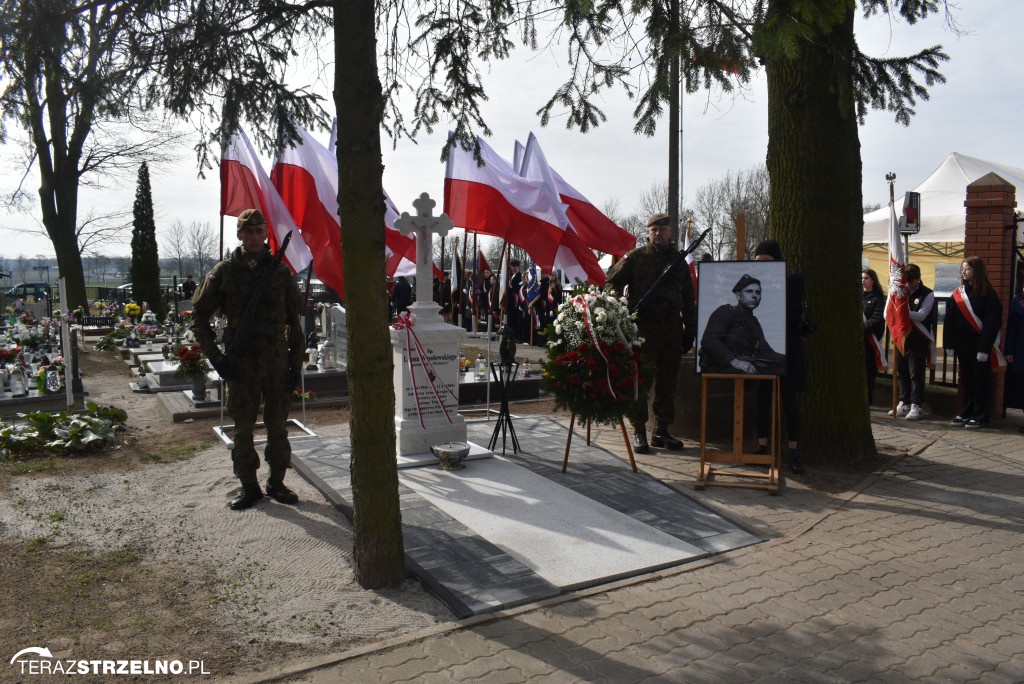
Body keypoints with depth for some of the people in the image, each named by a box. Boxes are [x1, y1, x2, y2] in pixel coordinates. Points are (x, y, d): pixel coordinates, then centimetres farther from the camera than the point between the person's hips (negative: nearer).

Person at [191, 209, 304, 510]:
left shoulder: (281, 271, 5)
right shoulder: (224, 271, 2)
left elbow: (294, 321, 8)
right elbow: (199, 316, 6)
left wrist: (296, 361, 3)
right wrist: (214, 355, -4)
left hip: (276, 361, 1)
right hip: (240, 364, -1)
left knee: (277, 425, 7)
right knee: (243, 427, 6)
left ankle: (276, 483, 21)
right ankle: (249, 486, 18)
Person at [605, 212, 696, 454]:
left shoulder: (679, 261, 16)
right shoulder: (635, 257, 3)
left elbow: (688, 300, 19)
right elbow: (611, 282, 2)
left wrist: (689, 331, 14)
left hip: (672, 330, 5)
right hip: (642, 327, -4)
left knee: (668, 381, 8)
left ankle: (661, 431, 20)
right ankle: (639, 432, 7)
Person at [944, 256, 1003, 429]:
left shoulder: (987, 293, -8)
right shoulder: (958, 293, 10)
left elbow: (991, 323, -12)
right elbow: (950, 320, 9)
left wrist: (984, 348, -16)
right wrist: (950, 343, 3)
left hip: (979, 344, -5)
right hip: (963, 344, 6)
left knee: (980, 381, 1)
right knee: (966, 380, 11)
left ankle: (980, 416, 8)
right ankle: (966, 413, 20)